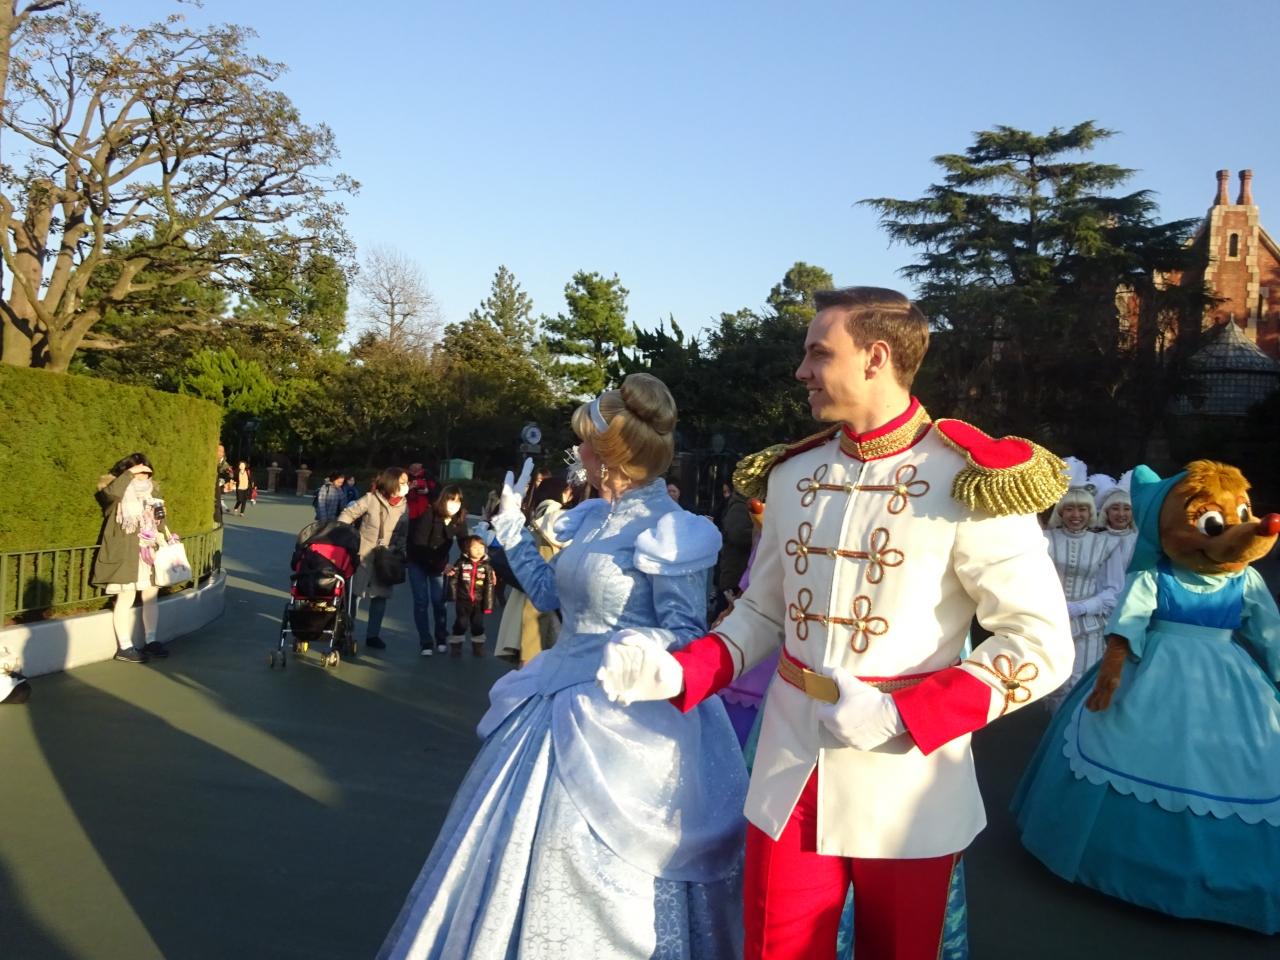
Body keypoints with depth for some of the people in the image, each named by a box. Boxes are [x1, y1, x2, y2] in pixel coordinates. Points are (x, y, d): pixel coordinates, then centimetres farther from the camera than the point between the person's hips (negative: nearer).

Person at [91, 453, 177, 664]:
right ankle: (124, 647, -1)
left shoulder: (149, 492, 15)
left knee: (150, 596, 10)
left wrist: (166, 535, 5)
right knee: (126, 598, -6)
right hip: (126, 554, -7)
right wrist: (130, 473, -22)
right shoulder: (117, 492, -5)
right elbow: (111, 492, -31)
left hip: (150, 552, 7)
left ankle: (150, 641, 20)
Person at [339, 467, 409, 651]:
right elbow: (347, 514, -6)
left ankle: (373, 635, 19)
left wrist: (402, 554, -7)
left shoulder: (404, 506, 1)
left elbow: (404, 534, 4)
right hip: (363, 555, -3)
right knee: (353, 594, 2)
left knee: (380, 597, 7)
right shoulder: (371, 499, -10)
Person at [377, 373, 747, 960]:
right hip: (560, 707, 9)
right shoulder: (593, 519, 7)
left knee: (592, 878, 4)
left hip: (624, 723, -8)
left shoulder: (668, 532, -18)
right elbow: (548, 592, 19)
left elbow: (688, 635, -18)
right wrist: (512, 526, 23)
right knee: (530, 859, 20)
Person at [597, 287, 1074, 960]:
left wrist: (899, 716, -22)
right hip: (790, 777, 4)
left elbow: (1042, 647, -14)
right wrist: (678, 672, -5)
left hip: (906, 787, -4)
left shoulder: (969, 481, -13)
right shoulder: (793, 475, 4)